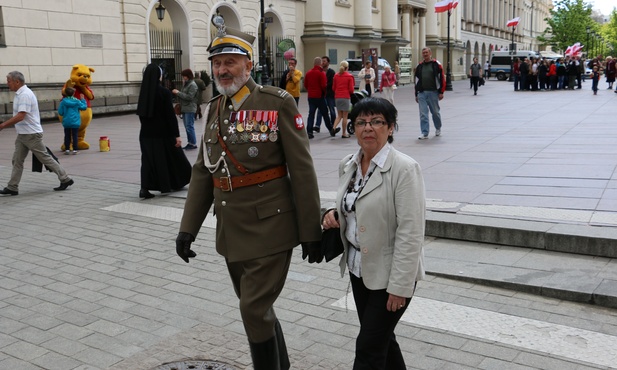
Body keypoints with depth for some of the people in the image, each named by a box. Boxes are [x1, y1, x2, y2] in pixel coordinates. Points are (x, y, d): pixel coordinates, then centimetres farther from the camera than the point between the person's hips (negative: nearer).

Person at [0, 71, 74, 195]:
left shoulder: (25, 94, -19)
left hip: (31, 134, -10)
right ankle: (12, 188, 13)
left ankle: (65, 179, 9)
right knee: (17, 161, 9)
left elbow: (20, 116, -27)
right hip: (22, 134, 10)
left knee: (45, 158, -1)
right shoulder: (19, 94, 12)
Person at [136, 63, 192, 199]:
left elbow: (141, 113, 7)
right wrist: (177, 134, -11)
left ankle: (145, 188, -5)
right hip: (162, 132, -4)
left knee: (148, 159, 7)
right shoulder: (164, 92, -14)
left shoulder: (143, 92, 0)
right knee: (171, 156, 15)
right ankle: (176, 183, 31)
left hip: (146, 132, 4)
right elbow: (171, 115, -15)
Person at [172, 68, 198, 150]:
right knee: (187, 127, 11)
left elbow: (189, 97, -19)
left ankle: (193, 144, -2)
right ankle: (190, 143, 18)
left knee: (189, 126, -8)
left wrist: (178, 93, -14)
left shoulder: (192, 85, -11)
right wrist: (177, 93, 6)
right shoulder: (185, 84, 15)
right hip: (184, 108, 9)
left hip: (190, 109, -9)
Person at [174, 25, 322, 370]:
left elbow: (302, 171, -11)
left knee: (256, 311, -5)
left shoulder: (278, 103, -10)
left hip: (270, 229, -6)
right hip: (231, 233, 7)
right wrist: (188, 228, 6)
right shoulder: (214, 110, 8)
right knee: (257, 309, 18)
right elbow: (203, 172, 11)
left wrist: (311, 232, -10)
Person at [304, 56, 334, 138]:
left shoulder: (308, 73, 4)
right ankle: (331, 130, 18)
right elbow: (324, 85, -16)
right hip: (320, 96, -4)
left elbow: (305, 85, 10)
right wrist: (324, 92, 2)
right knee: (325, 114, 7)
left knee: (311, 114, 6)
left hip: (311, 97, 4)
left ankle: (309, 132, -1)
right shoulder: (321, 73, -12)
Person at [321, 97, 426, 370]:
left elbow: (410, 233, -20)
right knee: (381, 339, 20)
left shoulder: (404, 169, -18)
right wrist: (334, 215, -4)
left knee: (369, 347, 0)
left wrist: (399, 286, -21)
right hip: (359, 268, 7)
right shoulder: (347, 165, 3)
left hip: (390, 273, -7)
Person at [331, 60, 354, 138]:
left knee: (339, 115, 16)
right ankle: (344, 134, 8)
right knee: (345, 116, 3)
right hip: (346, 97, -4)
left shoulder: (336, 76, 6)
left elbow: (333, 87, 9)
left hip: (337, 97, 4)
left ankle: (334, 127, -4)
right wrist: (351, 92, 15)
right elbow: (351, 89, -6)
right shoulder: (349, 76, -6)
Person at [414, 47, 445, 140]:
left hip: (433, 92, -3)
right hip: (422, 93, 3)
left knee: (435, 112, 10)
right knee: (423, 114, -3)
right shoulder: (419, 66, 12)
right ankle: (425, 133, -1)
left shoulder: (436, 64, -1)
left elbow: (442, 78, -3)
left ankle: (438, 128, 34)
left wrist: (441, 92, -8)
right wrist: (416, 94, 14)